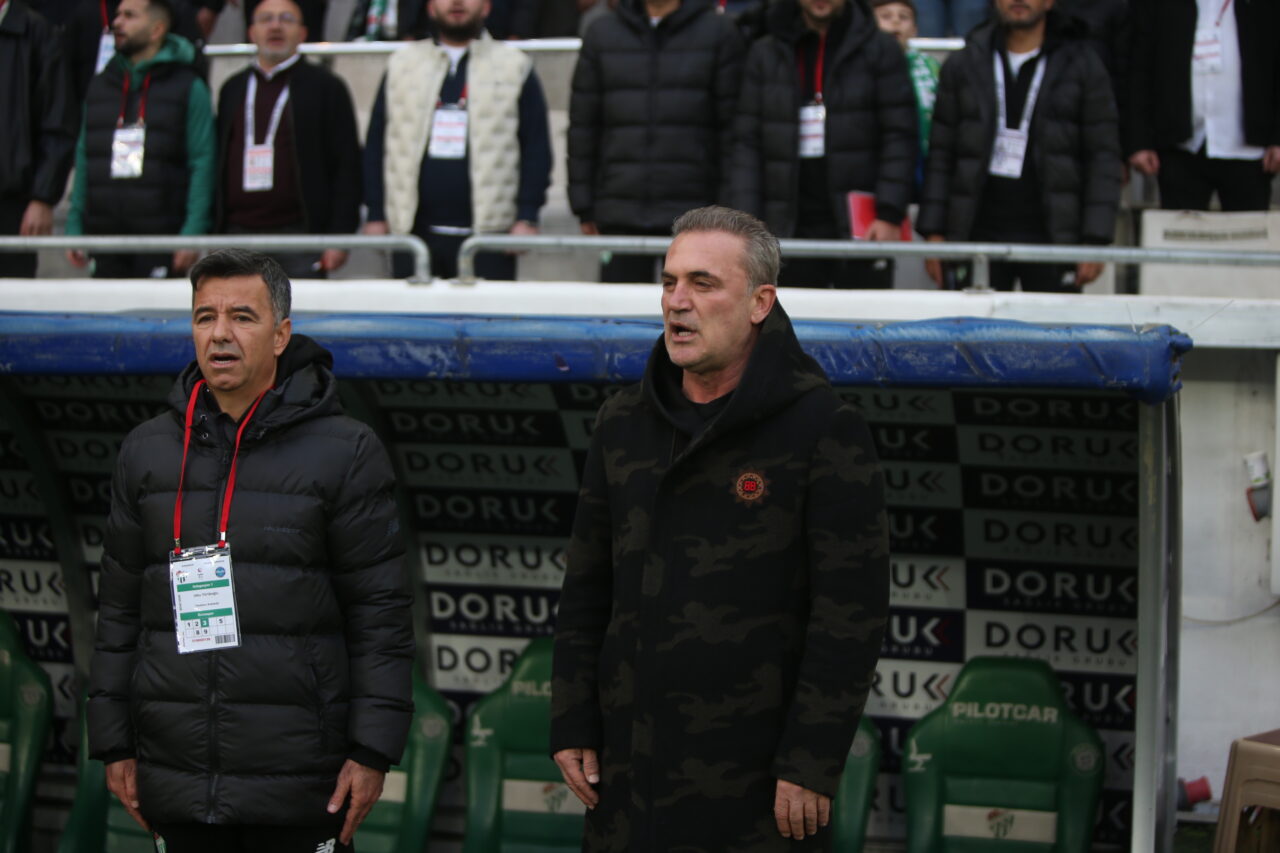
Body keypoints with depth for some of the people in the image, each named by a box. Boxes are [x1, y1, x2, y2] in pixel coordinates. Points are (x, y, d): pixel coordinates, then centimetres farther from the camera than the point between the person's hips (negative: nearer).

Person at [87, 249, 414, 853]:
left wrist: (373, 751, -9)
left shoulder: (344, 451, -1)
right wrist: (113, 745, 9)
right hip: (176, 778, 4)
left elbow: (381, 612, -4)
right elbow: (121, 609, 13)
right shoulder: (147, 451, 11)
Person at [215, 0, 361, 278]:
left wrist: (339, 237, -9)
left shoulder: (326, 87, 4)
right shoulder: (232, 90, 18)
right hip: (238, 233, 4)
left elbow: (347, 168, -1)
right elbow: (218, 165, 18)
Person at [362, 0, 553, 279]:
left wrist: (527, 218, -6)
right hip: (414, 232, 2)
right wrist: (375, 216, 6)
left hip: (487, 234, -2)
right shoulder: (401, 65, 13)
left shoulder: (514, 67, 7)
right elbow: (376, 146, 13)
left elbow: (537, 149, 3)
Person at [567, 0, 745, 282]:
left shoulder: (719, 32, 3)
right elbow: (583, 125, 10)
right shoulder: (602, 33, 10)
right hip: (619, 216, 2)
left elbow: (731, 126, 1)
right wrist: (584, 208, 6)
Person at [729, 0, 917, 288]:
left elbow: (899, 138, -1)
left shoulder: (880, 49, 5)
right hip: (792, 228, 2)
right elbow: (748, 144, 8)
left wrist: (890, 214, -11)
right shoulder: (765, 55, 11)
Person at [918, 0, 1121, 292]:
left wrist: (1094, 242, -5)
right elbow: (941, 155, 10)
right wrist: (934, 234, 3)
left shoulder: (1081, 65, 5)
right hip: (978, 233, 1)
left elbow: (1103, 157, 2)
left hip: (1051, 234, -1)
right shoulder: (963, 66, 10)